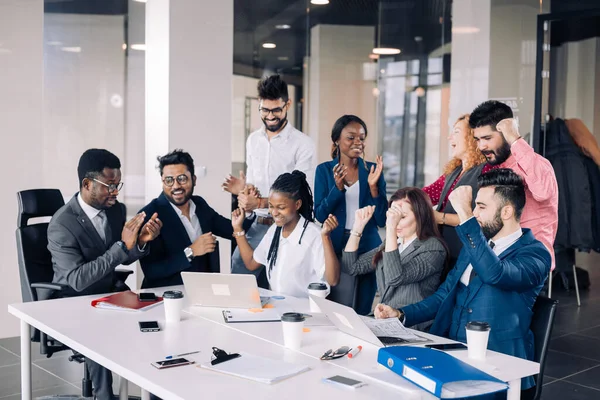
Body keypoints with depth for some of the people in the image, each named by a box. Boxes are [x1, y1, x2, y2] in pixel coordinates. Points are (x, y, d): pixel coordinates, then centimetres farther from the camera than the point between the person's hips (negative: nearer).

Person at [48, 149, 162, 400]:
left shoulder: (116, 209, -1)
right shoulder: (62, 225, -21)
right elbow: (78, 280, -28)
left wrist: (141, 241, -13)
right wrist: (123, 244, -31)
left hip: (110, 294, 6)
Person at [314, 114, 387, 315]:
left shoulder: (373, 170, 0)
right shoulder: (324, 170, 0)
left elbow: (382, 220, -4)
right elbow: (319, 215, -6)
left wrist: (373, 186, -17)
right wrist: (337, 188, -20)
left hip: (367, 249, 0)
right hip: (333, 248, 0)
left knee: (361, 313, 8)